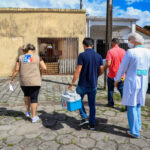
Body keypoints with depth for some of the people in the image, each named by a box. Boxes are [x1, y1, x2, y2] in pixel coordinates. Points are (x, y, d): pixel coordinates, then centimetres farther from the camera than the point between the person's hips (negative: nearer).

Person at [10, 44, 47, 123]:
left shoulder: (21, 58, 1)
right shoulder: (37, 57, -3)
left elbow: (16, 70, -1)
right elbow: (44, 68, -6)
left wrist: (12, 79, 10)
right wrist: (40, 65, 15)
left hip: (24, 82, 3)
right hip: (35, 82, -2)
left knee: (26, 95, 27)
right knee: (34, 98, 6)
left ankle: (27, 112, 31)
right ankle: (34, 117, 9)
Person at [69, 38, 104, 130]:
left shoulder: (82, 55, -12)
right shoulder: (98, 56, 2)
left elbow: (78, 71, -15)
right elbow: (101, 71, 5)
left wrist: (72, 84, -9)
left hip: (83, 84, -4)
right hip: (93, 85, 4)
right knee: (92, 104, 14)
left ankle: (84, 118, 9)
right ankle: (92, 124, 19)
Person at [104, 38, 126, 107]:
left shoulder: (110, 51, -13)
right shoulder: (123, 51, -1)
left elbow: (108, 63, -21)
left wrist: (104, 68, -2)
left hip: (111, 75, -3)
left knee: (110, 90, 14)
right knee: (122, 90, 8)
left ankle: (111, 103, 24)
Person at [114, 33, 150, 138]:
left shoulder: (130, 52, -14)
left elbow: (122, 68, -7)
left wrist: (117, 80, 7)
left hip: (132, 82, -6)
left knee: (131, 106, 6)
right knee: (137, 105, 22)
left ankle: (135, 132, 13)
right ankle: (138, 126, 32)